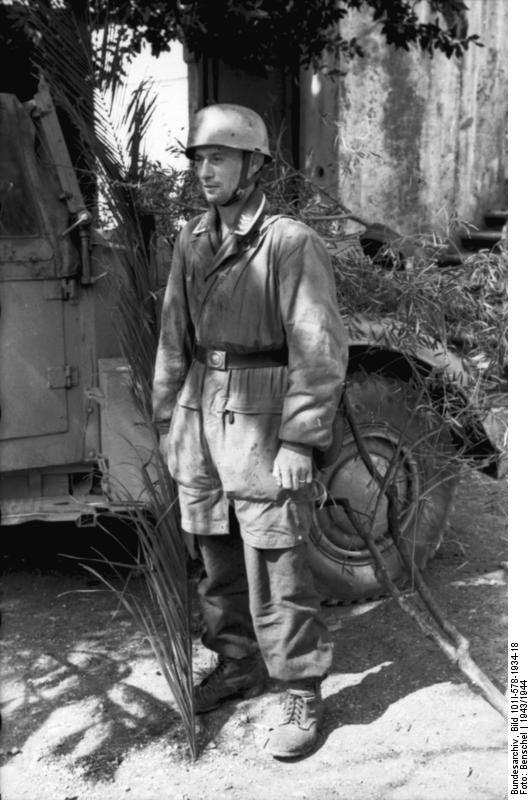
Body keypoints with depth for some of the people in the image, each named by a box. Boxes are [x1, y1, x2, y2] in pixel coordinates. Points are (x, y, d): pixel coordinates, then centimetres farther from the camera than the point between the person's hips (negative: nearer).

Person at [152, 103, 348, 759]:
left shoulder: (291, 243, -11)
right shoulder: (191, 241, 9)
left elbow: (320, 349, -14)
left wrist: (299, 441, -17)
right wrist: (166, 418, 14)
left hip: (264, 418, -6)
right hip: (200, 413, 7)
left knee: (274, 566, -2)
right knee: (216, 557, 15)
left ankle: (303, 698, 14)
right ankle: (236, 667, 34)